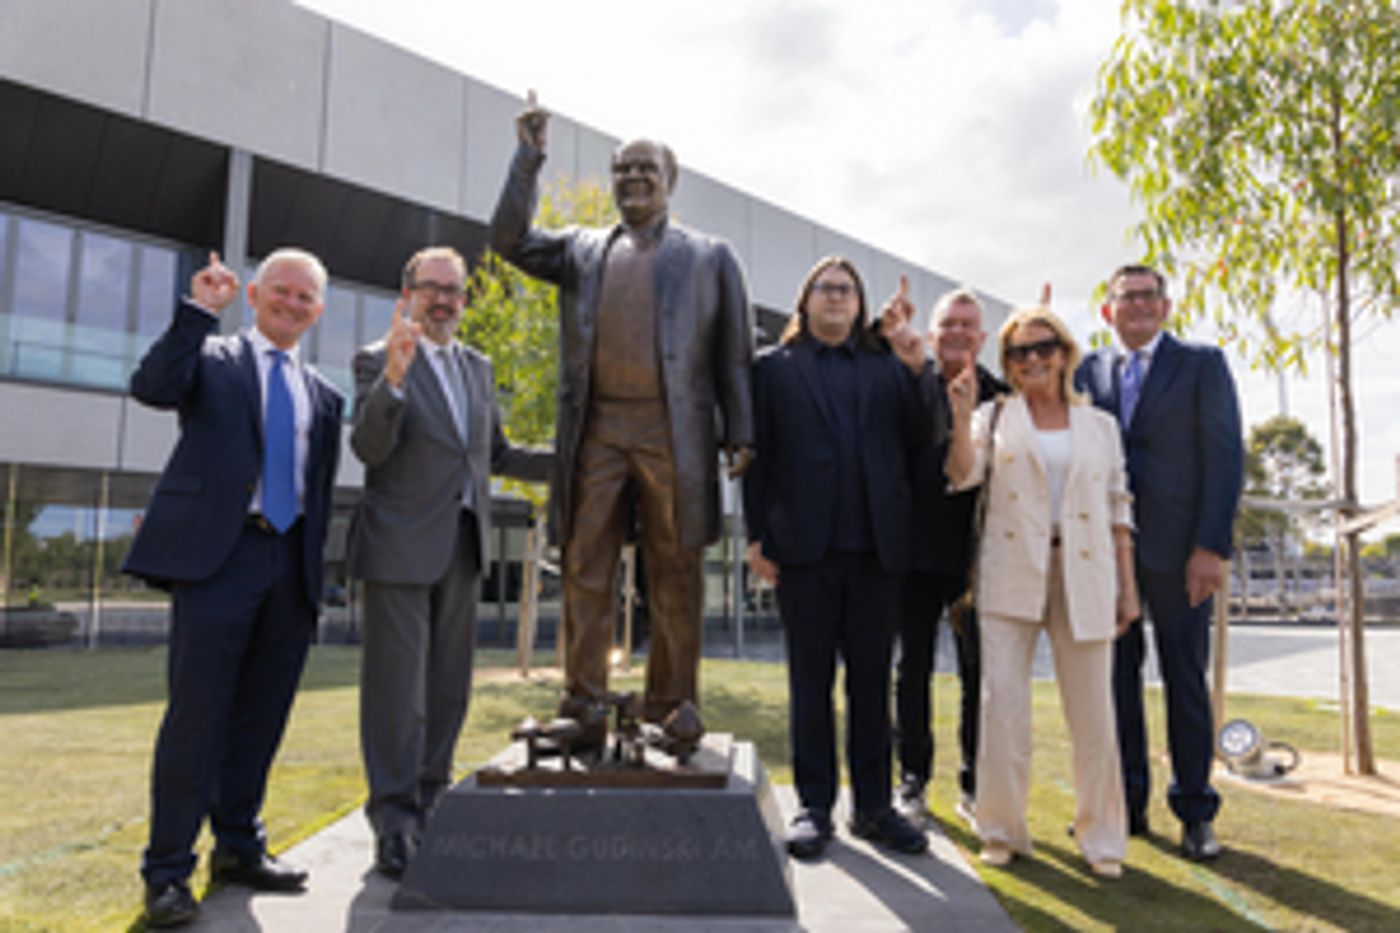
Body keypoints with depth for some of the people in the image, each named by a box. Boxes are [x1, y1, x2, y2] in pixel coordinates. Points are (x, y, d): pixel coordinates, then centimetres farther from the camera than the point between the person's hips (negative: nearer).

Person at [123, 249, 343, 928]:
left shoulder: (322, 395, 18)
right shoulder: (211, 357, 8)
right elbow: (152, 387, -13)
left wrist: (316, 570, 10)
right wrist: (199, 309, -17)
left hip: (290, 564, 5)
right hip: (218, 553, -4)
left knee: (262, 713, 11)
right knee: (197, 713, -4)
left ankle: (239, 848, 25)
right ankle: (167, 871, 7)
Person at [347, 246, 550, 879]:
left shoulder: (478, 368, 16)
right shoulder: (379, 360, -3)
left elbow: (495, 454, 22)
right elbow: (369, 448, -16)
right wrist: (392, 380, -31)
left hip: (461, 543, 6)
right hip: (401, 546, -6)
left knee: (449, 684, 13)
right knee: (396, 685, -2)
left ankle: (430, 799, 27)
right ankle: (394, 818, 8)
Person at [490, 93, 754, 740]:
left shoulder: (710, 256, 13)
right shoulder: (582, 250, 21)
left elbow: (735, 354, 8)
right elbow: (509, 239, 12)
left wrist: (741, 435, -1)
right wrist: (529, 157, 6)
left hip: (674, 433, -2)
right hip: (596, 430, 2)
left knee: (675, 575, 2)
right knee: (585, 569, 1)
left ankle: (669, 711, 11)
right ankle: (583, 708, 9)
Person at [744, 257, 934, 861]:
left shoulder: (887, 369, 15)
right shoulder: (775, 368, 9)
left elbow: (920, 445, 4)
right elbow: (758, 455, 4)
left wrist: (922, 372, -6)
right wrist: (758, 537, -3)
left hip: (876, 547, 2)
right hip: (805, 546, -2)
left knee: (872, 679, 8)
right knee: (810, 680, 5)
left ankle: (873, 806, 20)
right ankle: (815, 807, 16)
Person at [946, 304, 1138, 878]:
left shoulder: (1099, 425, 15)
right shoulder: (995, 416, 11)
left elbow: (1118, 507, 13)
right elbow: (963, 475, -4)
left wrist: (1127, 584, 8)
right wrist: (962, 417, -17)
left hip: (1084, 574, 1)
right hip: (1011, 573, -1)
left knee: (1092, 709, 2)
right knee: (1002, 699, -4)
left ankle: (1100, 836, 16)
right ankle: (1002, 829, 10)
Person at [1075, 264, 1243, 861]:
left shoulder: (1202, 365, 4)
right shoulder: (1087, 372, 12)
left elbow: (1224, 456, -3)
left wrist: (1211, 547, -11)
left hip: (1176, 548, -2)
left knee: (1186, 678, 4)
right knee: (1116, 675, 7)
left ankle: (1195, 812, 16)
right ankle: (1127, 804, 19)